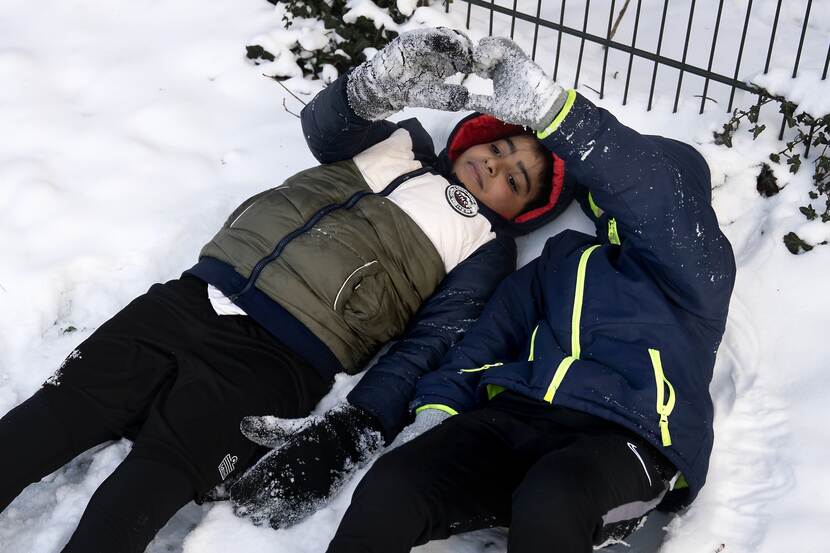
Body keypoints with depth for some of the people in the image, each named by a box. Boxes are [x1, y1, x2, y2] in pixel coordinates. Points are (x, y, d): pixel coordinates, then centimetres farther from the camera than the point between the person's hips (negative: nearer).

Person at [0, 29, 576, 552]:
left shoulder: (485, 245, 10)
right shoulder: (406, 145, 24)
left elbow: (429, 346, -2)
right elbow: (324, 128, 7)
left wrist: (354, 430, -17)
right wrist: (378, 83, -15)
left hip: (276, 356, -4)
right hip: (193, 296, 5)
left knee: (143, 491, -23)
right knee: (51, 416, -8)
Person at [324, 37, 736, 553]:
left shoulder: (699, 268, 10)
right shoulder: (565, 258, 27)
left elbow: (653, 195, -10)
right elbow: (492, 333, 23)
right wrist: (440, 404, 2)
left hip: (626, 441, -4)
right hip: (518, 416, 4)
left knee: (547, 507, -41)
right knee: (389, 490, -25)